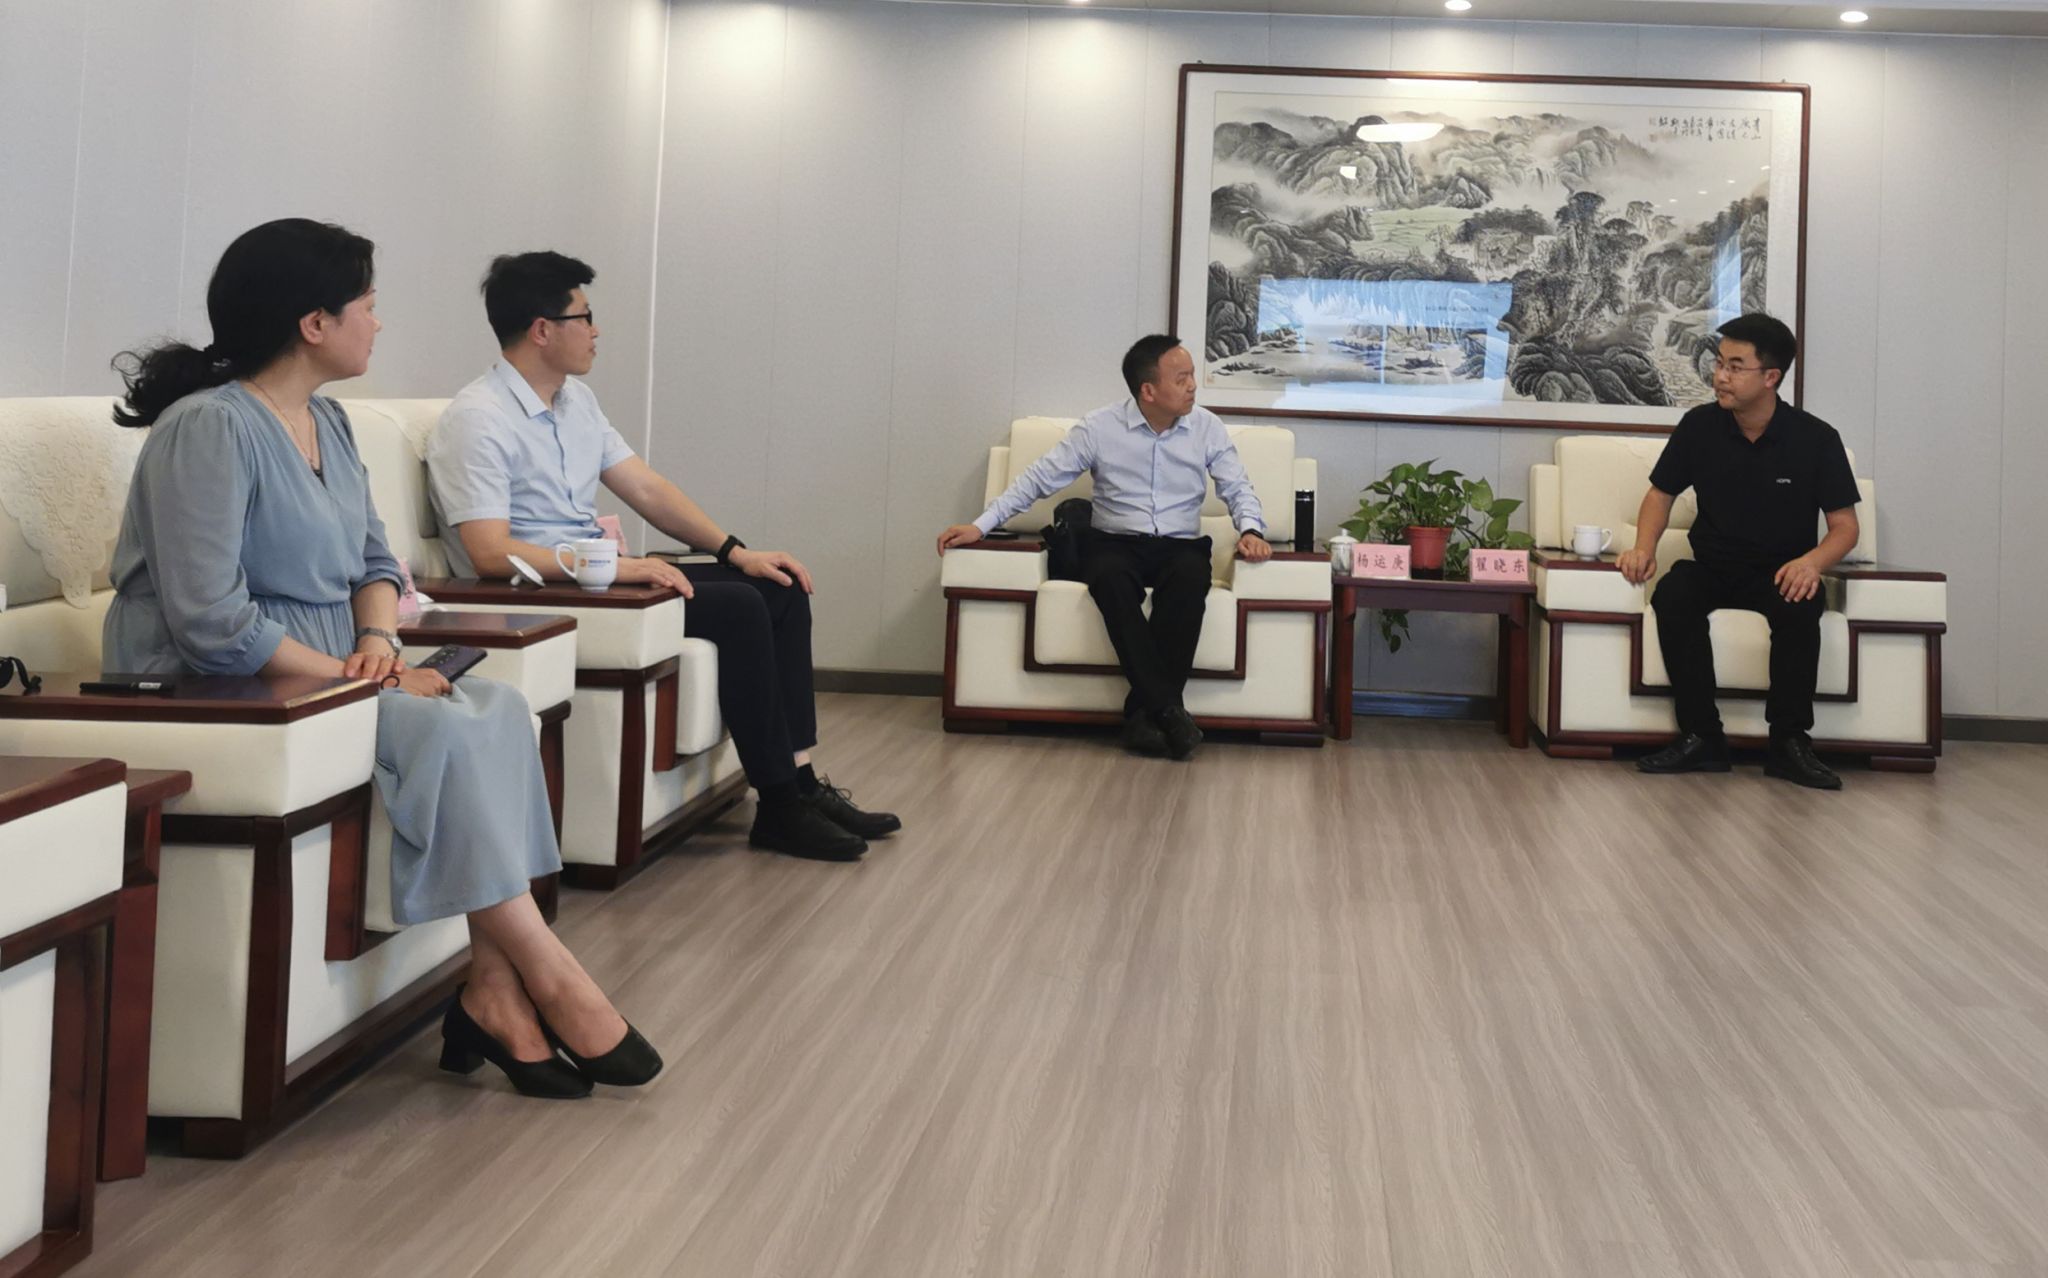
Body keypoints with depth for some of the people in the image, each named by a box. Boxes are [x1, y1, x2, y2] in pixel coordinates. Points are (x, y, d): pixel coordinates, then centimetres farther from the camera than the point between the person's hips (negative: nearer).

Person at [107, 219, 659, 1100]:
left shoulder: (327, 423, 11)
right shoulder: (210, 427, -18)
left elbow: (372, 559, 15)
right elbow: (210, 623, -25)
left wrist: (378, 642, -7)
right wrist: (350, 677, -21)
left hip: (325, 672, 9)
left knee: (496, 709, -15)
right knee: (445, 735, -26)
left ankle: (494, 986, -19)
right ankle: (546, 975, -16)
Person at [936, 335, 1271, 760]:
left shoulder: (1208, 429, 4)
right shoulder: (1099, 428, -1)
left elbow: (1238, 489, 7)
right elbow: (1039, 479, 0)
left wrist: (1251, 530, -16)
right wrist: (981, 526, -8)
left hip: (1180, 546, 1)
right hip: (1114, 543, -1)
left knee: (1189, 579, -36)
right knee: (1110, 579, -38)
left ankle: (1144, 711, -32)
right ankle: (1167, 708, -37)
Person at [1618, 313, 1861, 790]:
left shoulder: (1816, 439, -6)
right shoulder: (1700, 426, -1)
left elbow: (1845, 526, -3)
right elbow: (1661, 493, 12)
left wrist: (1813, 561, -25)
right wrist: (1644, 545, -9)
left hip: (1780, 573, -2)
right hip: (1712, 568, 2)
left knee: (1799, 608, -36)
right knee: (1672, 596, -32)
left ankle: (1789, 742, -23)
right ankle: (1701, 737, -25)